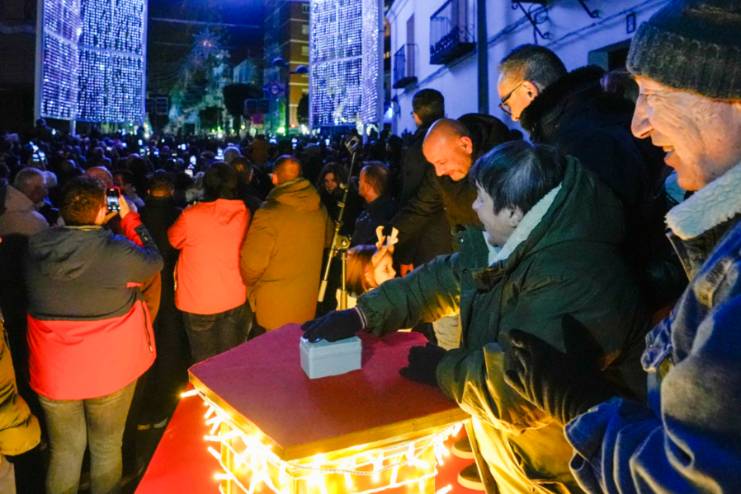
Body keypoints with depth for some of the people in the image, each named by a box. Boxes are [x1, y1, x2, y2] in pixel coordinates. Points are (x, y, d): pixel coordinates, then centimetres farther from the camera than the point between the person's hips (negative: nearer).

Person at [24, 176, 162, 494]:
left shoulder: (36, 247, -10)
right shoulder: (118, 251, -22)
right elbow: (154, 260, -2)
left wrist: (94, 226, 9)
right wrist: (129, 218, 4)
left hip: (54, 371, 3)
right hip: (111, 368, -3)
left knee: (64, 450, 20)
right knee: (107, 447, 20)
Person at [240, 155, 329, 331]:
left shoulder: (269, 213, -23)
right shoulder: (319, 209, -5)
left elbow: (251, 265, -17)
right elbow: (325, 242, 14)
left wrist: (247, 283, 5)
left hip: (273, 310, -5)